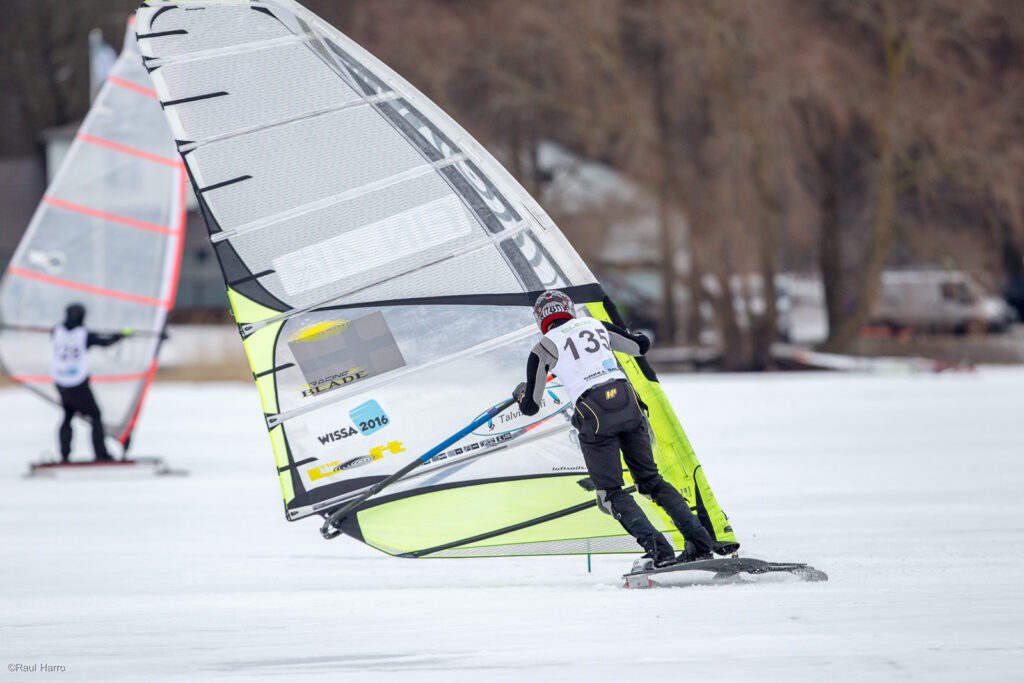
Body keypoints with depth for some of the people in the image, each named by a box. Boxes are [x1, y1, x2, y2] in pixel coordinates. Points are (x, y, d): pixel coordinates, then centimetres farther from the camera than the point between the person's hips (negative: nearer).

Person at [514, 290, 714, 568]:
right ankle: (700, 542, 8)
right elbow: (641, 346, 30)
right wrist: (632, 336, 53)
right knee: (650, 480, 17)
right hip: (627, 401, 4)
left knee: (611, 493, 6)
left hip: (594, 412, -4)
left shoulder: (544, 348, 10)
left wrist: (521, 393, 35)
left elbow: (530, 407, 11)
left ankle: (660, 551, -11)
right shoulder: (596, 326, 21)